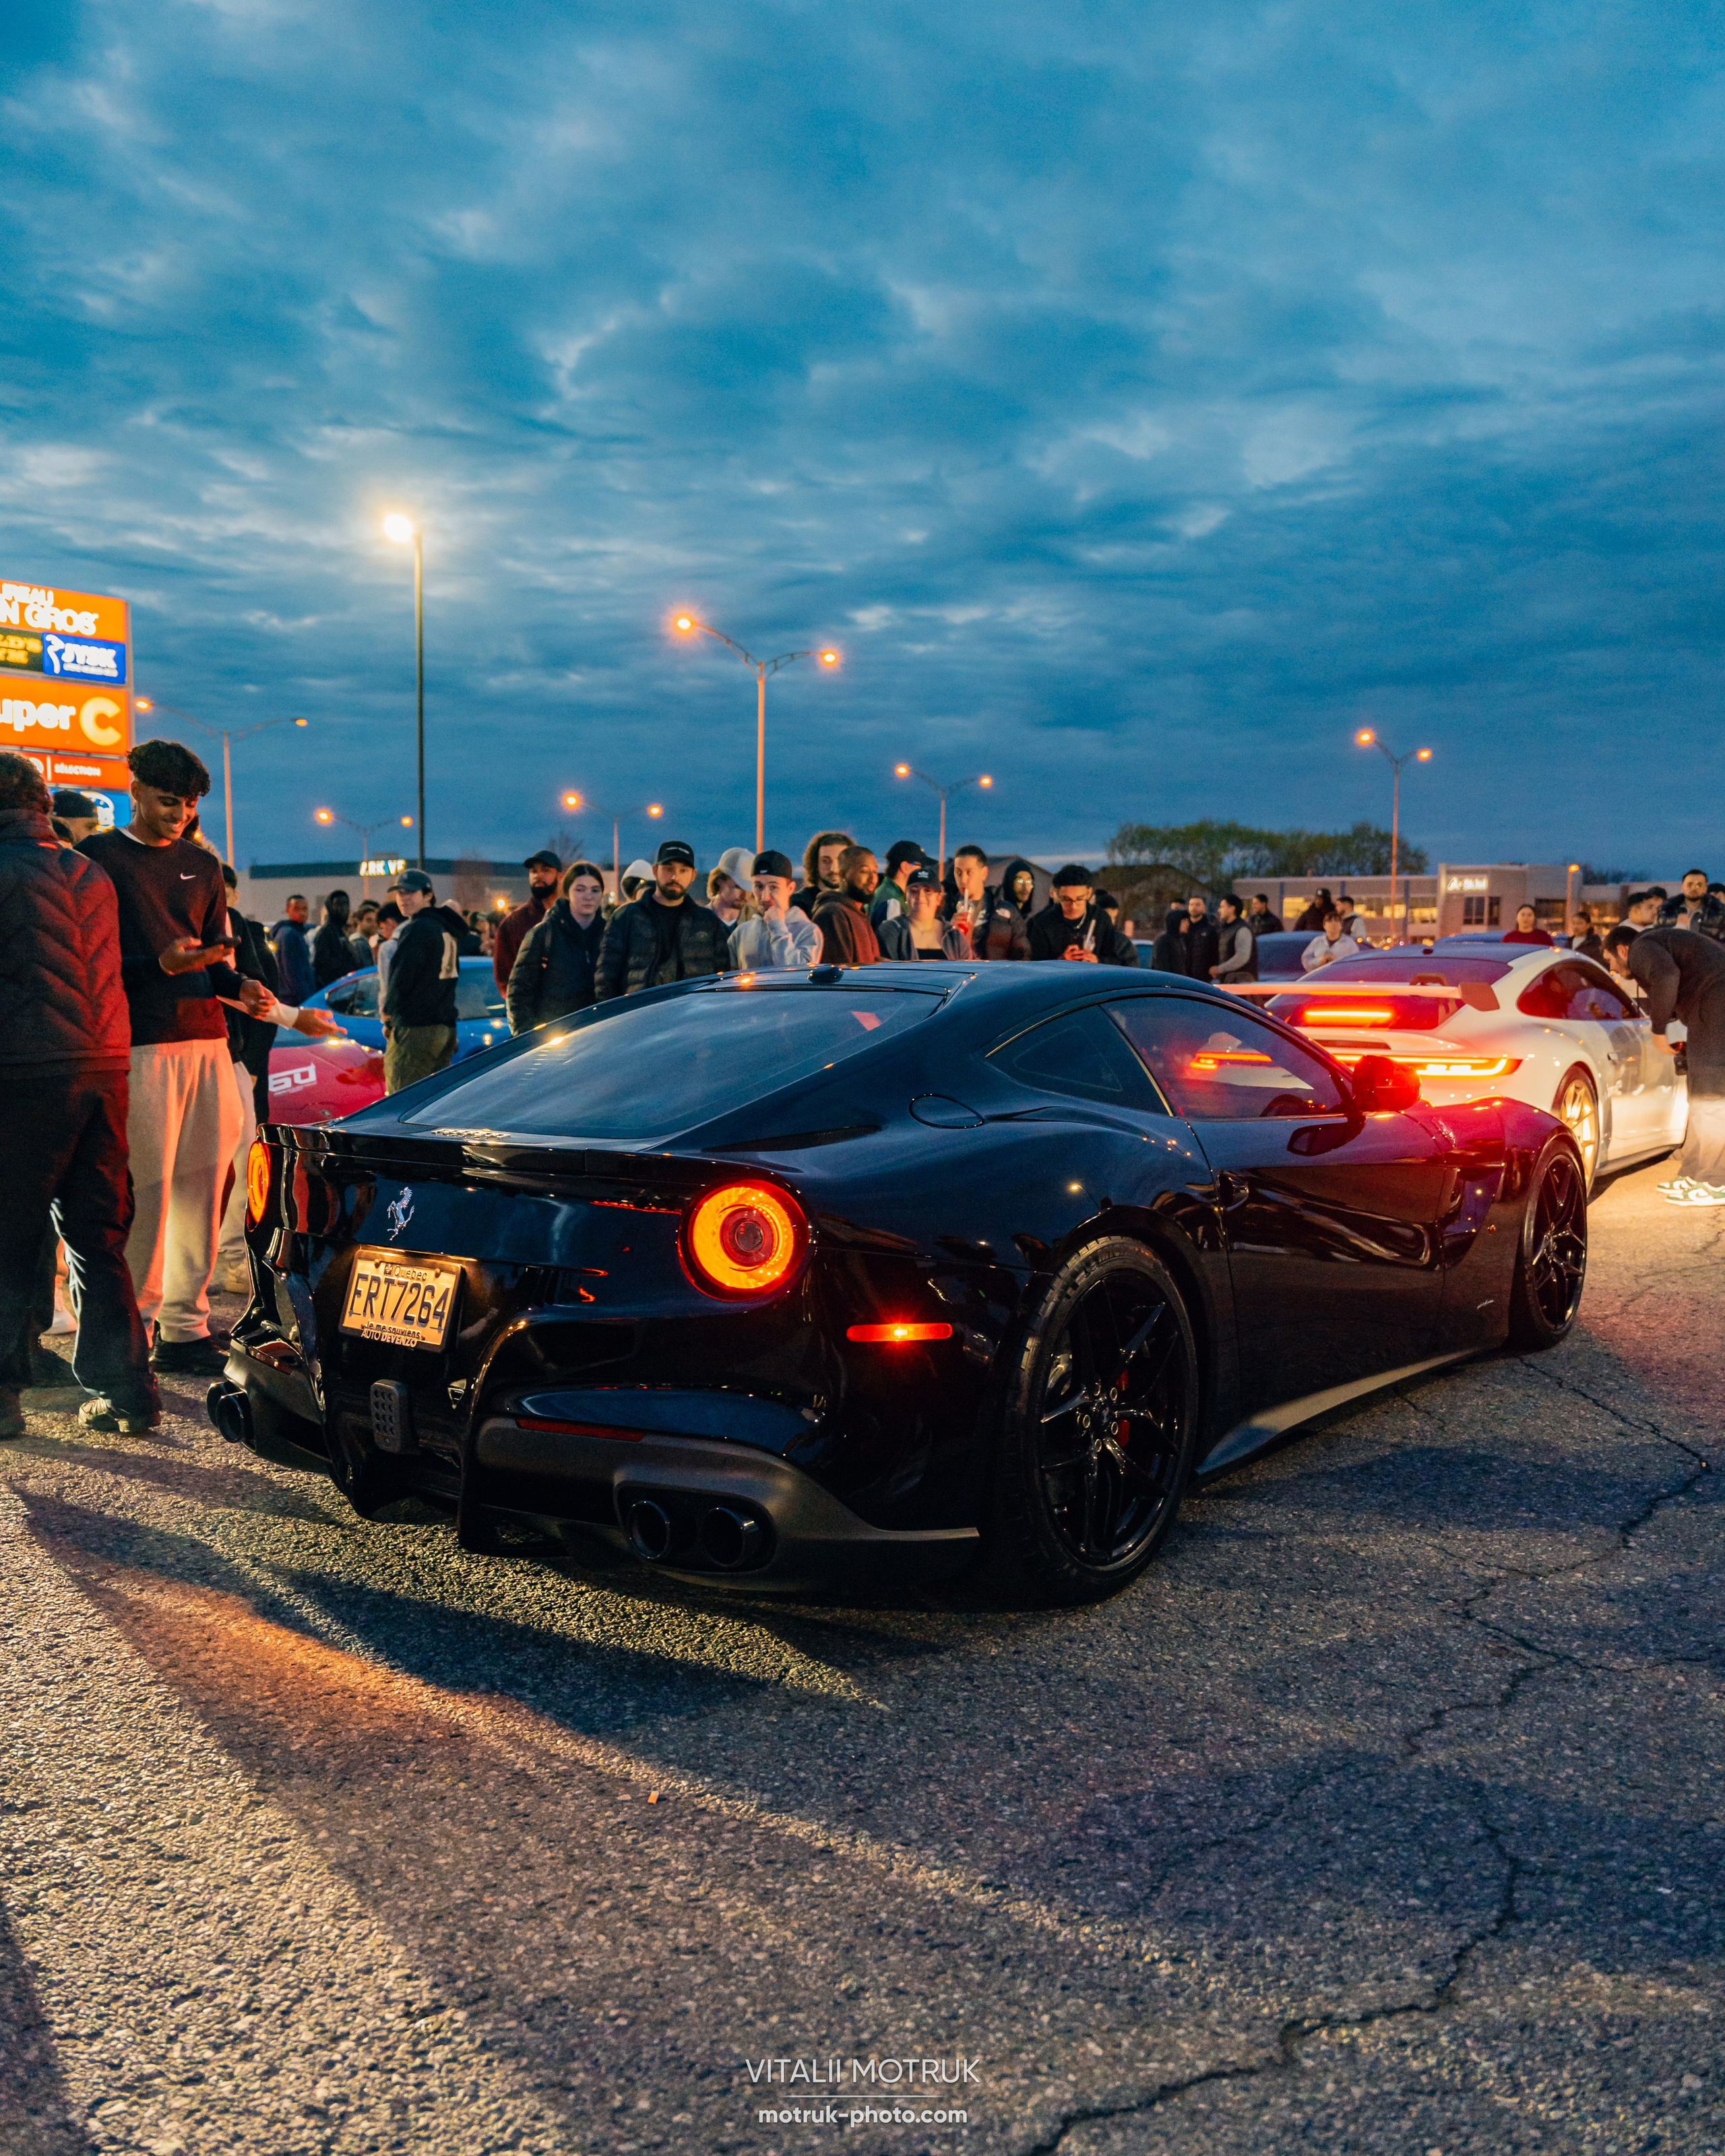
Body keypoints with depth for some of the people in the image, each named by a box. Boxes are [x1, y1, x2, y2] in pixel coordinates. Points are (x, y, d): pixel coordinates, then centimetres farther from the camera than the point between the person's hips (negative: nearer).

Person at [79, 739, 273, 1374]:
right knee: (148, 1188, -7)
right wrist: (159, 965, -16)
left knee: (202, 1186, 4)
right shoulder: (96, 858, 2)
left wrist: (240, 988, 1)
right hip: (138, 1044, -5)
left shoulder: (203, 866, 19)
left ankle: (185, 1327, 10)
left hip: (207, 1039, 5)